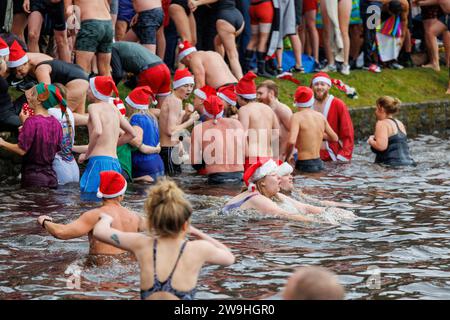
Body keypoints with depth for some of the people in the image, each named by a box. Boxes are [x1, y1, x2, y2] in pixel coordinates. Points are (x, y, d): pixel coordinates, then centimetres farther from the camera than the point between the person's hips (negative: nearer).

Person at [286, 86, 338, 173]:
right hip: (319, 163, 6)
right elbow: (335, 138, 19)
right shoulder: (320, 116, 8)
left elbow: (291, 141, -25)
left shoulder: (297, 117, -10)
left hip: (305, 166, -6)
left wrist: (288, 155, -6)